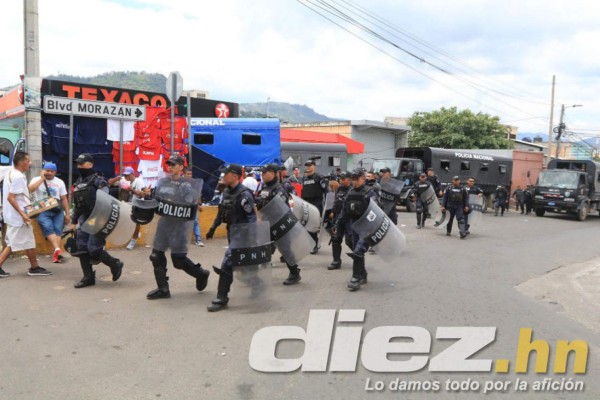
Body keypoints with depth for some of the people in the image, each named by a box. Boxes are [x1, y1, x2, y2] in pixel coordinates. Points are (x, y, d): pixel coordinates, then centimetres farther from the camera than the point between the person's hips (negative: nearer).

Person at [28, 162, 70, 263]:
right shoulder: (37, 180, 8)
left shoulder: (60, 182, 16)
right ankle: (57, 249, -37)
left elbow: (64, 199, 15)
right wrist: (42, 178, -8)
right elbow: (30, 189, -13)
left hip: (58, 210, 2)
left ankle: (55, 254, -15)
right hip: (42, 210, -2)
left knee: (57, 230, -11)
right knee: (48, 228, -22)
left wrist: (67, 214, 10)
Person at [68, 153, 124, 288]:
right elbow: (76, 205, 22)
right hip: (84, 221, 8)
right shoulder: (78, 183, 15)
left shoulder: (98, 181, -10)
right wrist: (73, 221, 21)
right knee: (82, 249, 6)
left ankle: (115, 264, 11)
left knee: (94, 250, -12)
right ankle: (88, 277, 16)